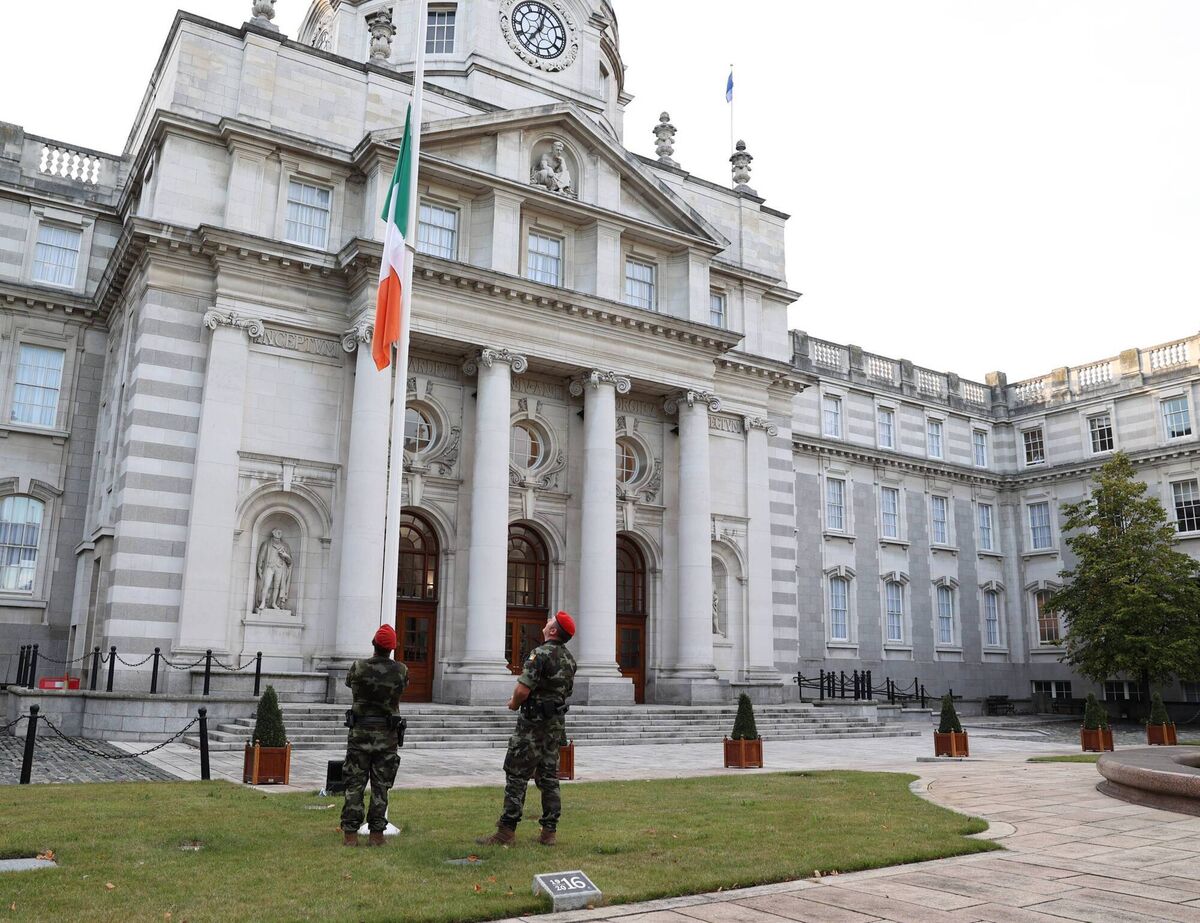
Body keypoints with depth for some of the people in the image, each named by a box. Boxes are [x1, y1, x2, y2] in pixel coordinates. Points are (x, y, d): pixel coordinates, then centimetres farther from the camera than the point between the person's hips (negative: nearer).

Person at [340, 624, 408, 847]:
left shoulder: (358, 668, -8)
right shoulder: (401, 671, -7)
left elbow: (349, 682, 14)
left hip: (360, 732, 0)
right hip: (387, 735, 0)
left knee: (355, 784, 7)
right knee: (381, 786, 7)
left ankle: (350, 833, 6)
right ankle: (377, 833, 8)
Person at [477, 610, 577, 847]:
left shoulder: (542, 653, -18)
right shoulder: (569, 658, 9)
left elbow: (522, 689, -24)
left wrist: (514, 703, -1)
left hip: (534, 723, -8)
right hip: (557, 721, 8)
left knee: (517, 775, -3)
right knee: (548, 776, 11)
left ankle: (506, 832, -1)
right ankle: (550, 831, 13)